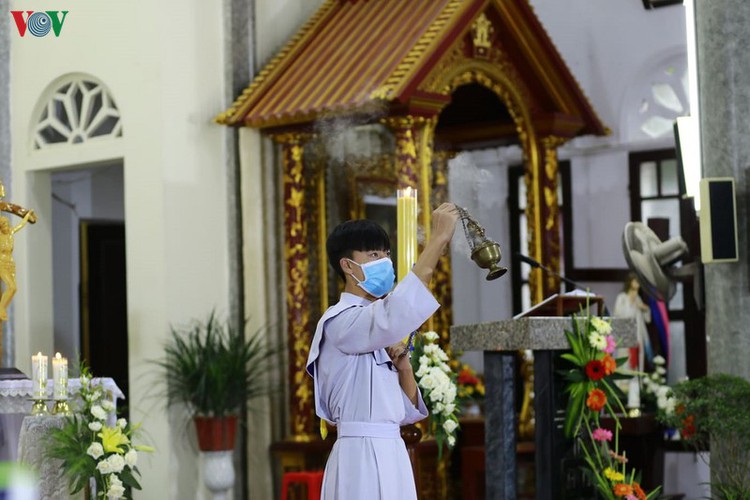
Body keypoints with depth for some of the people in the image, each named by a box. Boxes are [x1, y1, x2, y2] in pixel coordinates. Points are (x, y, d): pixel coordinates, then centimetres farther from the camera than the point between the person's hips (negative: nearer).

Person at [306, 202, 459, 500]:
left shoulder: (377, 334, 20)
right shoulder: (340, 321, -8)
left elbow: (407, 411, 20)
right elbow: (395, 315, -30)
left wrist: (403, 367, 0)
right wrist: (439, 239, -27)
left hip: (390, 456, 9)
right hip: (361, 456, -9)